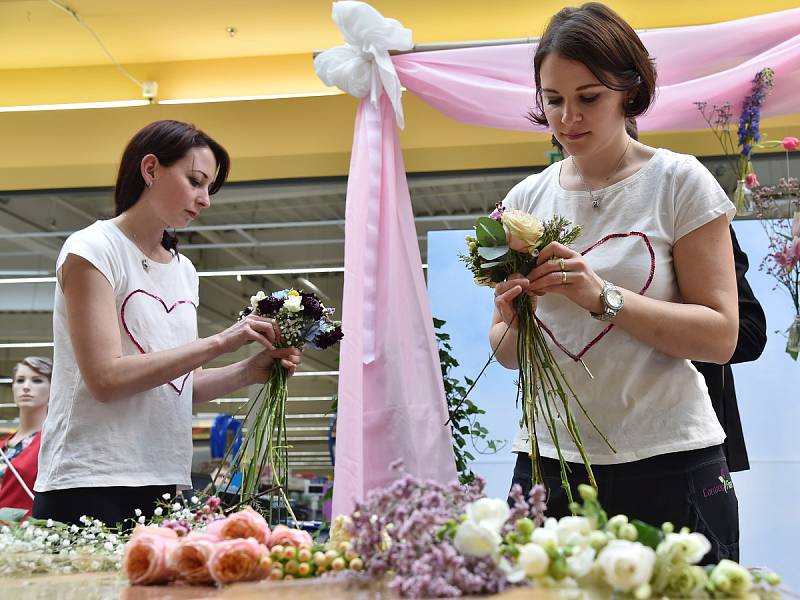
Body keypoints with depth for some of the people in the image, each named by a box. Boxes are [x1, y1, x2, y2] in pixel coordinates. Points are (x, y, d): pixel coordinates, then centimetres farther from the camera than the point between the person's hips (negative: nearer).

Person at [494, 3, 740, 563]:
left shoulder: (678, 182, -3)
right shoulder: (526, 200, 7)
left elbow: (720, 336, -9)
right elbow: (507, 355, 11)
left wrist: (603, 297, -21)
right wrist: (515, 321, -12)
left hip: (668, 462, -3)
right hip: (549, 457, 3)